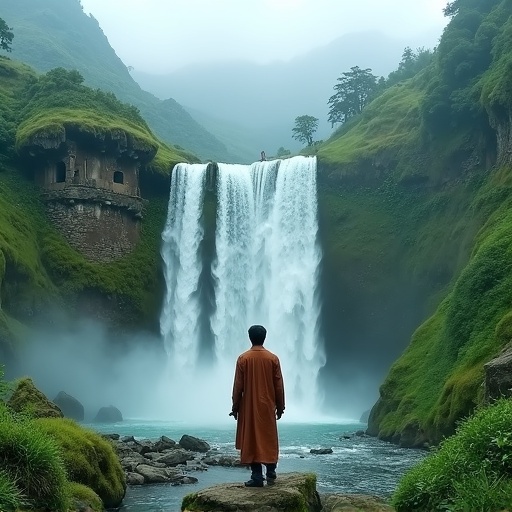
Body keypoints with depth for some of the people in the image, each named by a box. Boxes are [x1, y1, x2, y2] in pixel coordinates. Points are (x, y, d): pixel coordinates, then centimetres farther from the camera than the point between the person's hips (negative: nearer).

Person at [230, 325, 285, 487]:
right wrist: (280, 406, 9)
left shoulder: (243, 358, -6)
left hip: (248, 407, -1)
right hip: (267, 406, 2)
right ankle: (270, 474, 9)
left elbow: (238, 386, -4)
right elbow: (279, 385, 0)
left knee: (251, 440, 2)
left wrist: (235, 407, 4)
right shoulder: (273, 358, -2)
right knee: (269, 439, 12)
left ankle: (257, 477, -2)